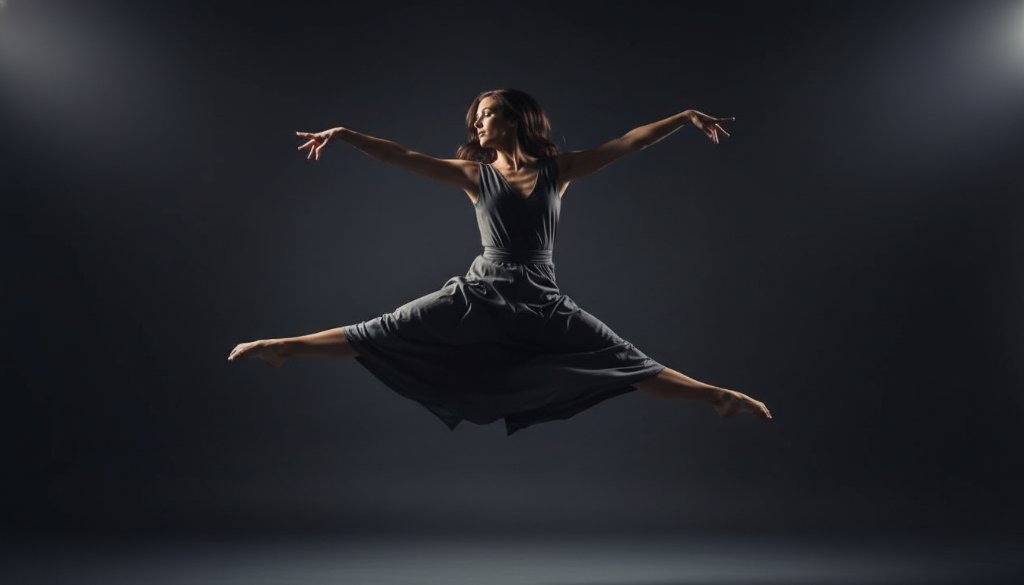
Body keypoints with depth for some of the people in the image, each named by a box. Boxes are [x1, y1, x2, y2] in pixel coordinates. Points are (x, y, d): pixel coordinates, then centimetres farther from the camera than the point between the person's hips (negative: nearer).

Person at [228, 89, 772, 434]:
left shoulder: (558, 170, 4)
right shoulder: (475, 174, 4)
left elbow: (628, 142, 2)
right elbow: (405, 156, 0)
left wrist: (685, 117, -2)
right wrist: (345, 134, -4)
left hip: (542, 303, 0)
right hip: (481, 296, 0)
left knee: (627, 363, -2)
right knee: (382, 334, -3)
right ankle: (285, 347, 5)